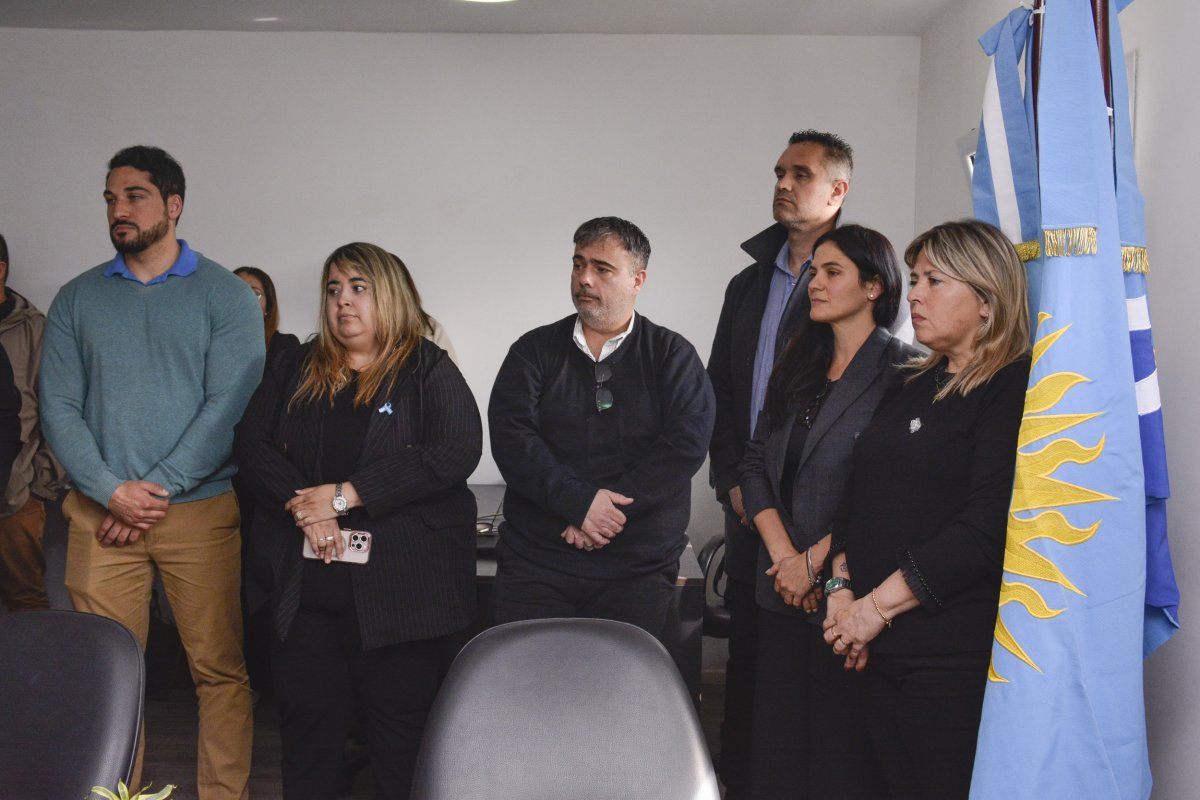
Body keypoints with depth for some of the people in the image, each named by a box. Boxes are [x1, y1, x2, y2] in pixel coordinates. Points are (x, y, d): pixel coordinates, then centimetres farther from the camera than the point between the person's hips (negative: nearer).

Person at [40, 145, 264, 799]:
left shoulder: (225, 295, 3)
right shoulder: (77, 299, 12)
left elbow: (230, 404, -7)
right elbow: (58, 407, 4)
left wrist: (157, 487, -12)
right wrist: (113, 492, -9)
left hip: (200, 510, -2)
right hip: (100, 515, 2)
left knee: (219, 668, 1)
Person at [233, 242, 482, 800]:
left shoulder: (428, 370, 1)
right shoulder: (295, 368, 14)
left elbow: (458, 450, -14)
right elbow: (251, 441, 7)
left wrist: (345, 494, -17)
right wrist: (302, 506, -12)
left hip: (401, 585, -3)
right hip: (307, 582, 4)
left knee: (402, 729, 3)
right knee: (307, 722, 10)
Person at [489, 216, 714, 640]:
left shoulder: (673, 356, 5)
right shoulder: (535, 350, 8)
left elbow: (687, 443, -8)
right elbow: (509, 437, -5)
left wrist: (609, 508, -17)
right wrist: (579, 502, -17)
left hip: (638, 565, -1)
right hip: (535, 561, 1)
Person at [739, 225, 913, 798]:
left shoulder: (902, 372, -9)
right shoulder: (797, 367, 13)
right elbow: (755, 463, 8)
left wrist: (815, 559, -14)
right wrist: (782, 553, -6)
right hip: (783, 591, 7)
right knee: (775, 750, 13)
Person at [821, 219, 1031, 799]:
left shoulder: (1015, 388, -9)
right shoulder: (912, 386, 15)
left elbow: (986, 527, -18)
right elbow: (858, 499, 16)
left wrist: (877, 605, -16)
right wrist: (841, 586, 0)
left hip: (955, 657, -7)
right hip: (878, 646, 7)